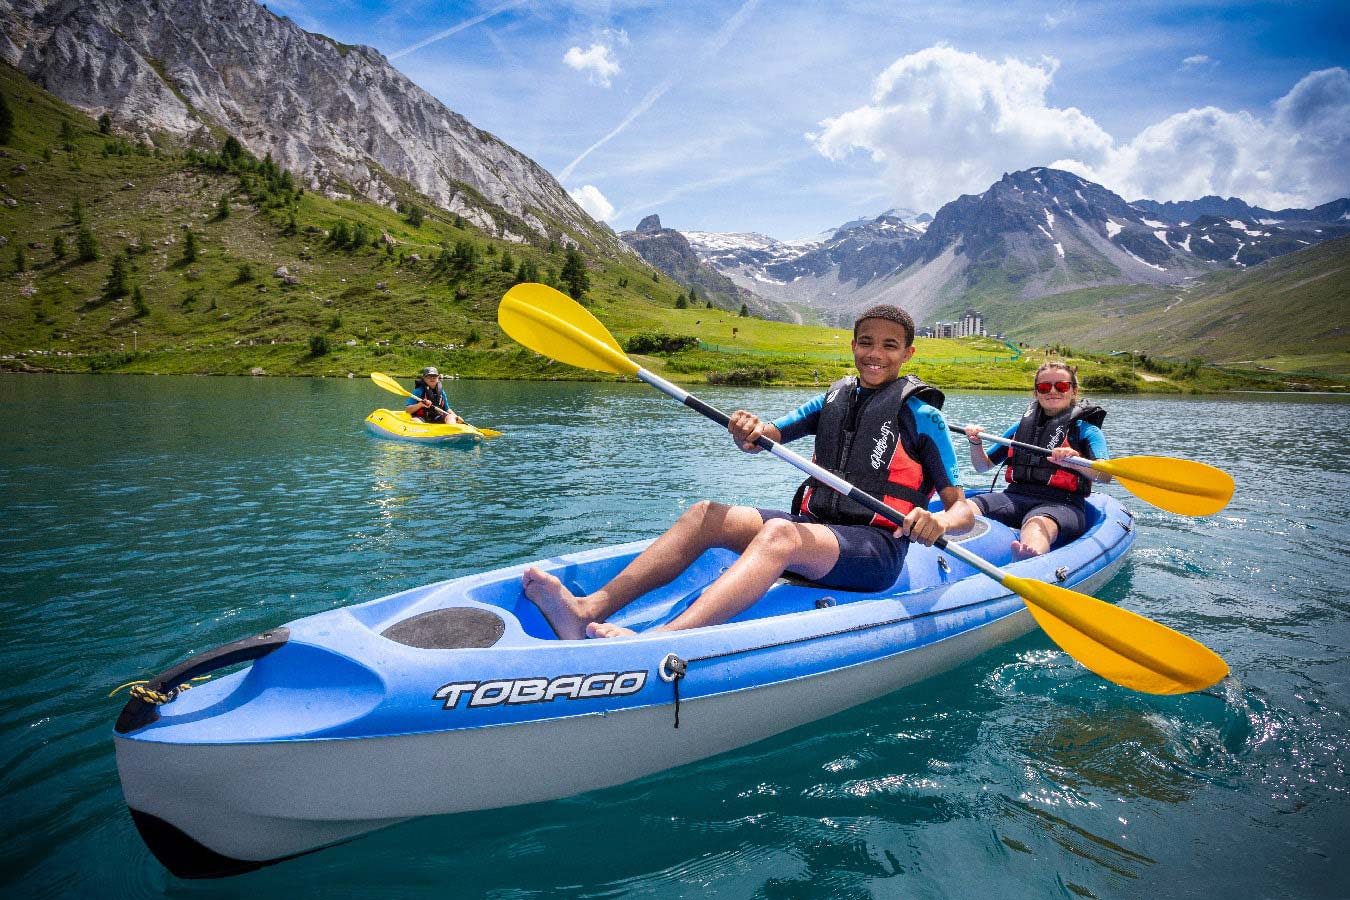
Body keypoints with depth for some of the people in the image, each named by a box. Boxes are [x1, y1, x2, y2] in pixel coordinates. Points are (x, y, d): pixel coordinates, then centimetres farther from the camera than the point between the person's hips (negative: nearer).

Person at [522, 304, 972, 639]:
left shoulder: (920, 415, -1)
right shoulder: (833, 400, 14)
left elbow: (964, 510, -4)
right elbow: (761, 439, 4)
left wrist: (938, 523, -28)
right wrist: (748, 432, -20)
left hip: (876, 548, -6)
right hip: (812, 528, 6)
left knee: (780, 531, -37)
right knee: (705, 514, -13)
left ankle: (660, 642, -58)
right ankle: (588, 610, -29)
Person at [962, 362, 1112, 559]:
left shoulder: (1085, 430, 9)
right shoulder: (1022, 426, 22)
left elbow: (1105, 475, -9)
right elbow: (984, 466, 26)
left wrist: (1075, 462, -30)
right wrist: (976, 443, 4)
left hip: (1062, 503, -4)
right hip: (1015, 496, 4)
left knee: (1037, 525, -42)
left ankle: (1030, 560, -75)